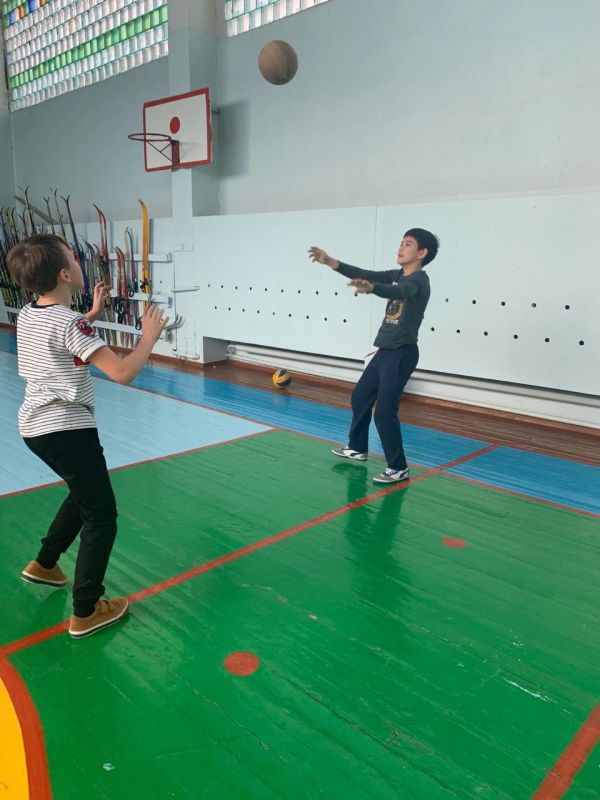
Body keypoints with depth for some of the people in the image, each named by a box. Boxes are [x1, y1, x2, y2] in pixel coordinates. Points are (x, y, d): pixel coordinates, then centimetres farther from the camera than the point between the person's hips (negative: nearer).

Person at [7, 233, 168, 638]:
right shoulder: (70, 323, -22)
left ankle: (45, 564, 43)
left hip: (37, 426, 10)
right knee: (102, 516, 1)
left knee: (85, 495, 29)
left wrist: (92, 314, 22)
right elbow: (123, 372, -28)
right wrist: (150, 336, -13)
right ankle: (86, 613, 8)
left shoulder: (28, 315, 5)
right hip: (66, 430, -9)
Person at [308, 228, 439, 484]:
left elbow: (398, 292, -37)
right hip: (385, 351, 9)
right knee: (360, 396, 19)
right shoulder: (397, 275, 10)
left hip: (402, 354, -9)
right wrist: (330, 262, -6)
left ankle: (399, 468, 3)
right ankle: (358, 448, 38)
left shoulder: (419, 280, -15)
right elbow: (366, 274, 4)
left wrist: (371, 288, -57)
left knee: (384, 411, -11)